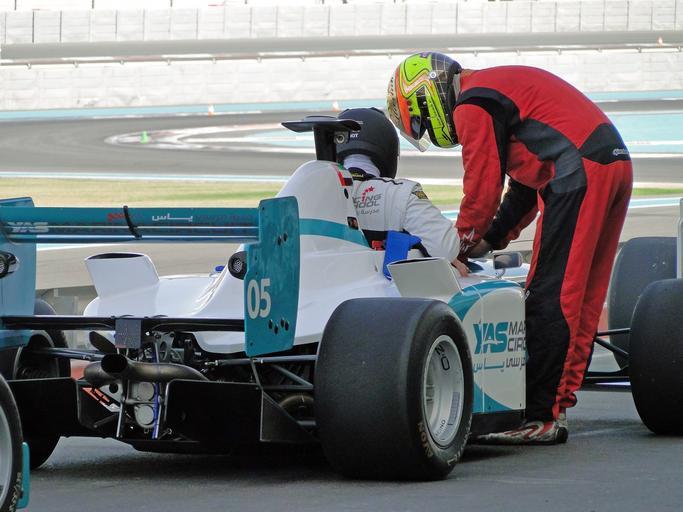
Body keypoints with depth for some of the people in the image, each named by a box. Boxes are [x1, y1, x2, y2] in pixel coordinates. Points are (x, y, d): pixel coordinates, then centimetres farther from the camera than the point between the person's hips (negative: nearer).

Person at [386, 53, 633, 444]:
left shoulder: (472, 106, -3)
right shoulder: (501, 85, 29)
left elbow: (483, 184, -4)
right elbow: (524, 183, 31)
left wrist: (463, 244, 9)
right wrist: (491, 239, 25)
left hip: (578, 174, -10)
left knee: (550, 298, -9)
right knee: (577, 299, 11)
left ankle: (543, 417, -11)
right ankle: (557, 404, 12)